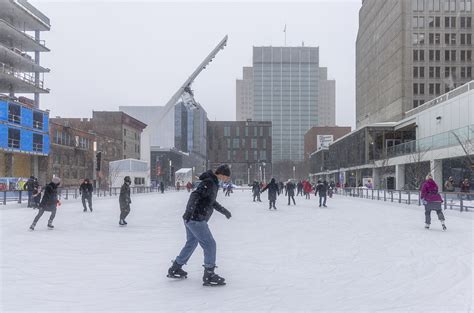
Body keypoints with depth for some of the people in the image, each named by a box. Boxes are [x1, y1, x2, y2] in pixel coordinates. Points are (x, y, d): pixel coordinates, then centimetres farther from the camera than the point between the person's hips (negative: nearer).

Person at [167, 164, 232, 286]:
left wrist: (223, 210, 34)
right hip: (196, 219, -11)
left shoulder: (213, 183, 15)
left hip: (192, 219, 11)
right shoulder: (209, 183, -17)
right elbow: (195, 195, -29)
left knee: (191, 243, 22)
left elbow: (211, 201, 29)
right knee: (209, 244, -6)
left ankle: (175, 269, 34)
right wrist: (189, 210, -41)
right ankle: (209, 275, 0)